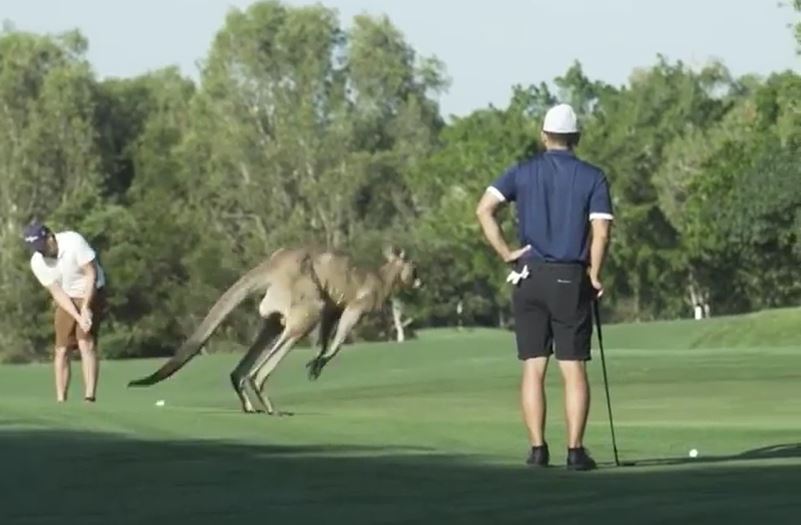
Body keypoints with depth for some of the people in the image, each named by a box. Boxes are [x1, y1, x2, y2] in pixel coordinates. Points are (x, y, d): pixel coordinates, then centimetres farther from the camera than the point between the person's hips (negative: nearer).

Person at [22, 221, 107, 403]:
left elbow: (91, 274, -19)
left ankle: (89, 397, -23)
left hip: (91, 294, -4)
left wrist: (86, 308, -24)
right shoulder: (37, 263, -13)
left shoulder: (74, 242, -25)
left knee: (86, 343, -18)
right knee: (62, 350, -1)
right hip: (67, 300, 4)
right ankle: (60, 401, 6)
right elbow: (58, 293, -11)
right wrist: (78, 317, -23)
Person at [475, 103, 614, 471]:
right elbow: (601, 232, -8)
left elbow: (484, 209, -7)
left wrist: (506, 254, -3)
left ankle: (538, 448, 0)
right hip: (571, 279, -1)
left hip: (530, 275, 1)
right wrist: (594, 276, 3)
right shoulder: (593, 177, 1)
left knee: (533, 368, 4)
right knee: (574, 369, 1)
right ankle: (575, 450, -5)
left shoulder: (523, 172, 5)